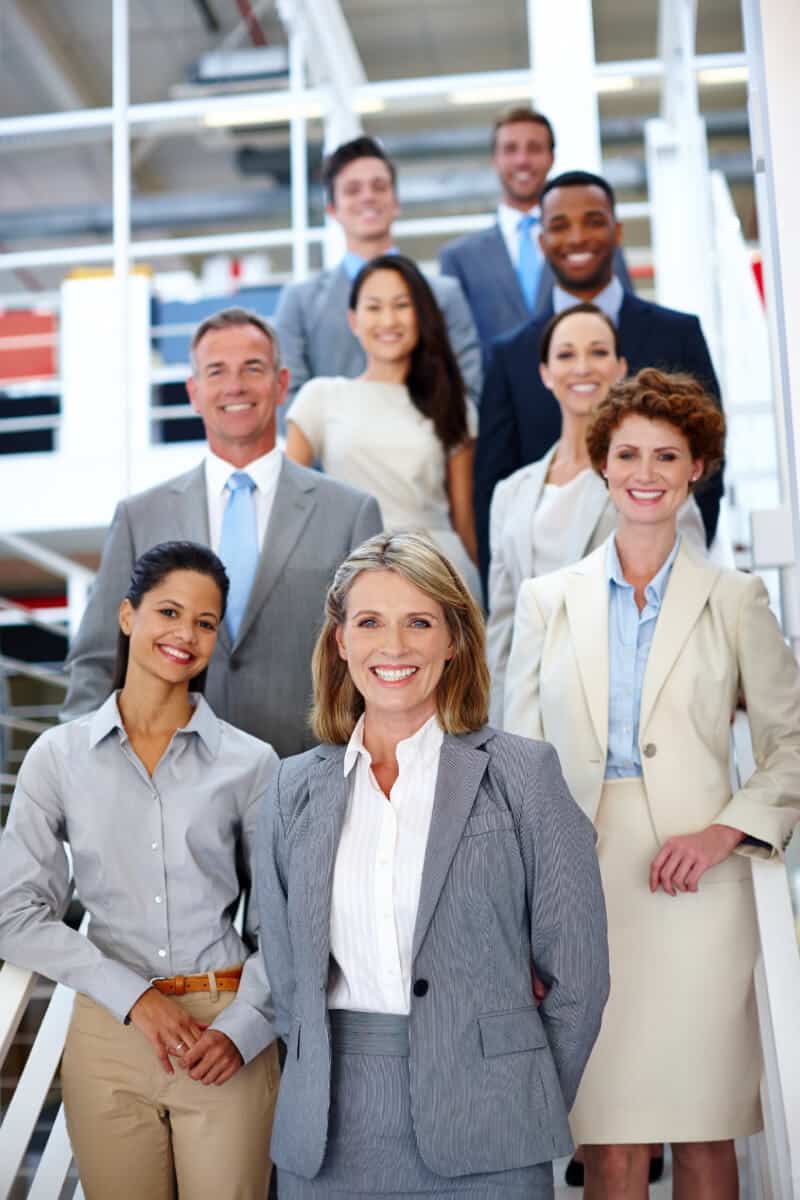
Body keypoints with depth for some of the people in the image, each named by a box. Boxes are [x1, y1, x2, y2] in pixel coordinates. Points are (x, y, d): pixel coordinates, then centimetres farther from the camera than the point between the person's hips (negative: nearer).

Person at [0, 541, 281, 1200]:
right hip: (110, 1030, 1)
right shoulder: (60, 756, 1)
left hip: (228, 1041, 0)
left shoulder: (250, 762, -1)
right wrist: (134, 997, -9)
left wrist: (241, 1029, -11)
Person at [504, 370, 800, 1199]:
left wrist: (726, 831, -8)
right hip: (581, 885, 1)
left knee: (703, 1128, 4)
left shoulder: (733, 600, 7)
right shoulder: (547, 600, 10)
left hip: (693, 887, 0)